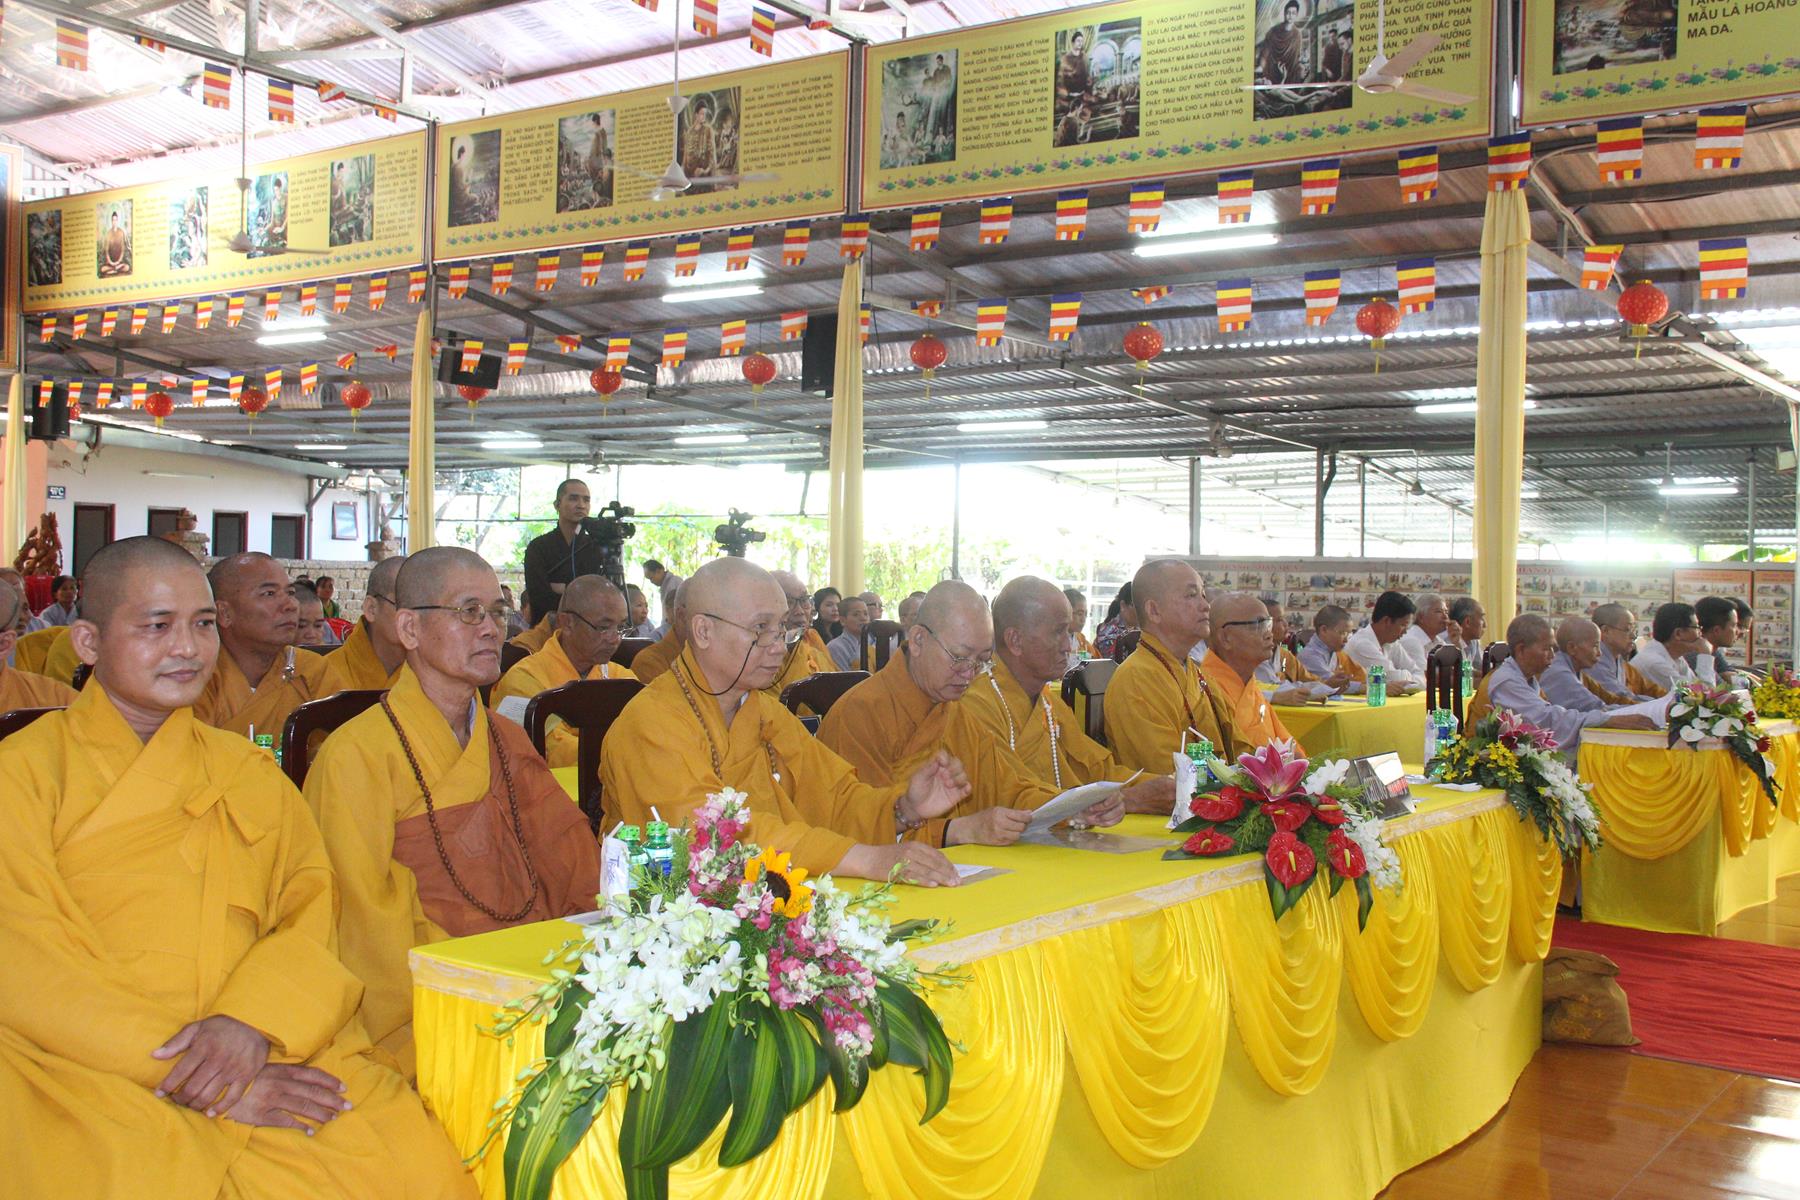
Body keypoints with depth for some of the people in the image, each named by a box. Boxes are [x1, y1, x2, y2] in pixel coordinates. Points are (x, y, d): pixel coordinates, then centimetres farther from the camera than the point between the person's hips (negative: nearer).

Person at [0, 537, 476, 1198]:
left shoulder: (248, 770, 19)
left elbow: (313, 902, 9)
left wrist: (253, 1020, -14)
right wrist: (207, 1085, -14)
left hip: (267, 1052, 3)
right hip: (91, 1075, -3)